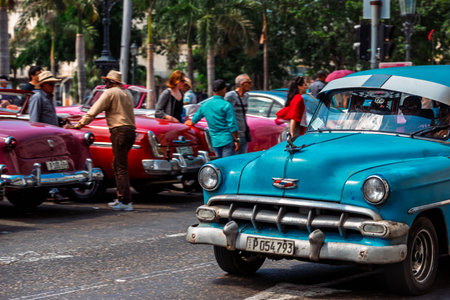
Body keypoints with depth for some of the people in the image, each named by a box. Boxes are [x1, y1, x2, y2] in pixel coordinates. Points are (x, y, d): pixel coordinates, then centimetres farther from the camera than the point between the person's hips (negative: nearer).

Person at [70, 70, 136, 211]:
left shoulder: (110, 92, -3)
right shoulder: (127, 93, 20)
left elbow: (94, 110, -7)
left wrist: (80, 124, -4)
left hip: (119, 131, -8)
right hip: (131, 130, 8)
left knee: (121, 168, -8)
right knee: (117, 165, 16)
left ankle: (126, 202, -12)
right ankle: (121, 197, 16)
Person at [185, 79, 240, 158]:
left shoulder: (205, 105, 8)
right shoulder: (226, 105, -9)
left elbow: (194, 120, 21)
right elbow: (232, 125, -12)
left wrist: (189, 122, 44)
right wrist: (236, 140, -6)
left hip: (215, 142, 6)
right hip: (227, 140, -6)